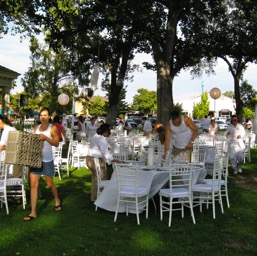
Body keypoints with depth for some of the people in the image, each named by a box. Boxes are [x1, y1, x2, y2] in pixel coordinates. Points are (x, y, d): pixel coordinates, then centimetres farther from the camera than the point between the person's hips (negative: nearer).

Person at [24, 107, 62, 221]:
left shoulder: (52, 128, -4)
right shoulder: (36, 128, 9)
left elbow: (56, 143, -13)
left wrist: (45, 137, -23)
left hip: (47, 160, -3)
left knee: (50, 184, 10)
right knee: (33, 184, -4)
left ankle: (57, 201, 40)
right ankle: (33, 212, 0)